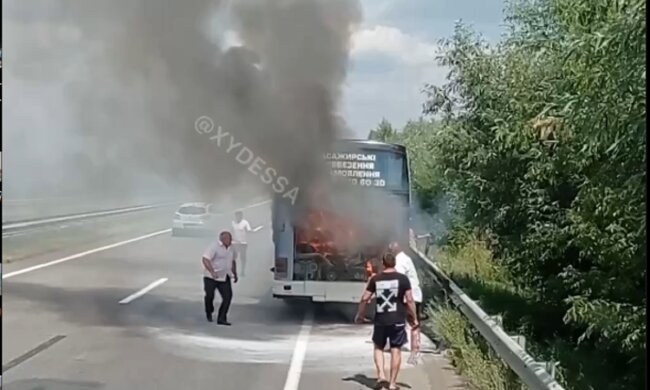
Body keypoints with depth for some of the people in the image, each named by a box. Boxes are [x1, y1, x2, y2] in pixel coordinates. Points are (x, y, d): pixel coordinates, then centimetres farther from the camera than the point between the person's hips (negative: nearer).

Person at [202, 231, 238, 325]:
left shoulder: (230, 248, 9)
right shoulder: (214, 246, -14)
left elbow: (233, 261, 26)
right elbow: (205, 259, -23)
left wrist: (235, 274, 22)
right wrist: (212, 271, -35)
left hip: (224, 278, 6)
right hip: (211, 277, -5)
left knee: (228, 296, -9)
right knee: (210, 296, 5)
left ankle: (221, 318, -5)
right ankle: (209, 313, 35)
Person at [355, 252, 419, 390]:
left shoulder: (375, 279, 2)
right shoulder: (402, 279, -3)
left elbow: (365, 299, 3)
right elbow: (409, 300, -7)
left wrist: (359, 314, 17)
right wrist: (414, 318, 1)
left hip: (380, 320, 1)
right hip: (397, 320, -1)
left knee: (378, 347, 19)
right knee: (396, 350, 5)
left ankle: (381, 374, 2)